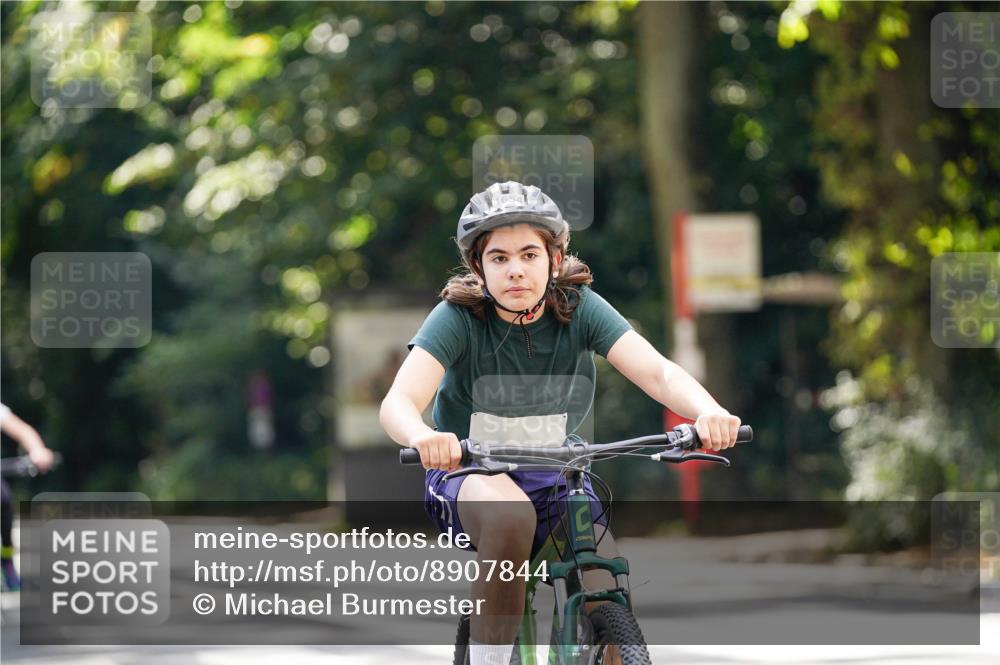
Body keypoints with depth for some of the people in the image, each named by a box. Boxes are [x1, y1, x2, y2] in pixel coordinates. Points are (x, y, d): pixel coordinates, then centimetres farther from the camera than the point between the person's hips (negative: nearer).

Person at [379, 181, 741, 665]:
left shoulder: (579, 308, -12)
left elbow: (658, 372, -25)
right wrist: (422, 437, -56)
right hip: (470, 477, -2)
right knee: (511, 514, -37)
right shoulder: (459, 317, -17)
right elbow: (398, 402, -31)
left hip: (554, 479, 2)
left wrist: (707, 412, -48)